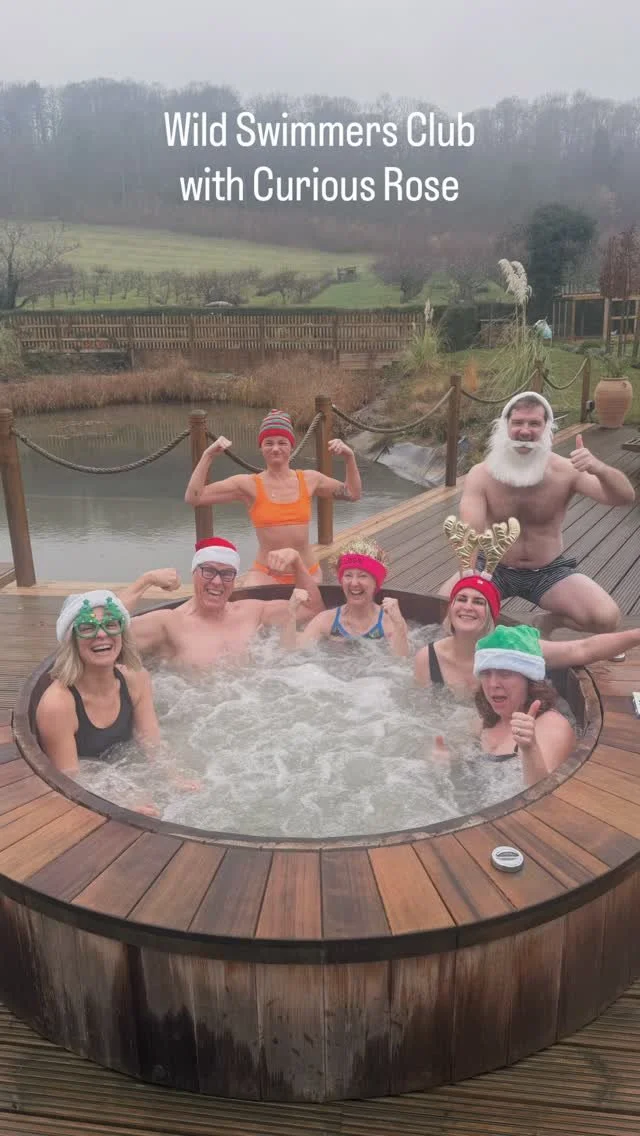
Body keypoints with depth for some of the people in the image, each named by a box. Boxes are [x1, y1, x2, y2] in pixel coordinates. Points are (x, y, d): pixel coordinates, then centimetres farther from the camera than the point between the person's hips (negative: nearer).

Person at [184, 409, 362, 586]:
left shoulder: (309, 480, 5)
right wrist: (208, 455, -12)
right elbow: (192, 498, -8)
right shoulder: (248, 484, -4)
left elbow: (353, 494, 16)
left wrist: (349, 457, 4)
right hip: (265, 575, -3)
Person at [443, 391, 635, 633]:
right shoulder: (480, 475, -15)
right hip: (494, 568, -1)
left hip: (549, 572, 1)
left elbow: (626, 498, -23)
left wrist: (599, 469, -45)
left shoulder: (565, 471, -15)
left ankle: (548, 622, 12)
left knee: (606, 618, -19)